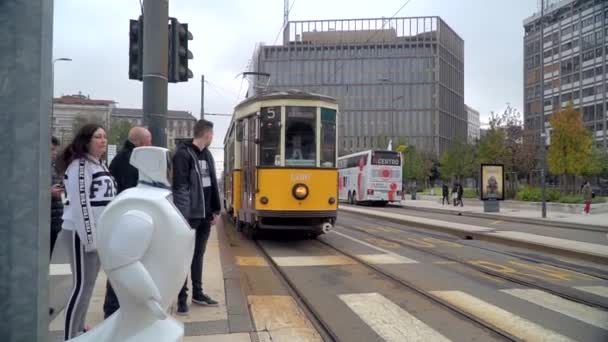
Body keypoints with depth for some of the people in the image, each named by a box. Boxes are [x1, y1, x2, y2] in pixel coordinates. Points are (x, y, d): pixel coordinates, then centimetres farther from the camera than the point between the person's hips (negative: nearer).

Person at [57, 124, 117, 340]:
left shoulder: (100, 165, 15)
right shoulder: (79, 165, -13)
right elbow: (80, 203, -19)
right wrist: (88, 236, -20)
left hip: (100, 232, 8)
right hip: (82, 232, -8)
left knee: (89, 283, 13)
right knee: (82, 284, -5)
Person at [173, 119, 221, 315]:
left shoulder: (207, 155, 13)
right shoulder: (183, 154, -12)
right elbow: (180, 187, -17)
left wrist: (215, 210, 13)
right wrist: (183, 215, -21)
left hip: (205, 215, 7)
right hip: (190, 215, -7)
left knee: (198, 254, 15)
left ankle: (197, 293, 25)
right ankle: (182, 298, 9)